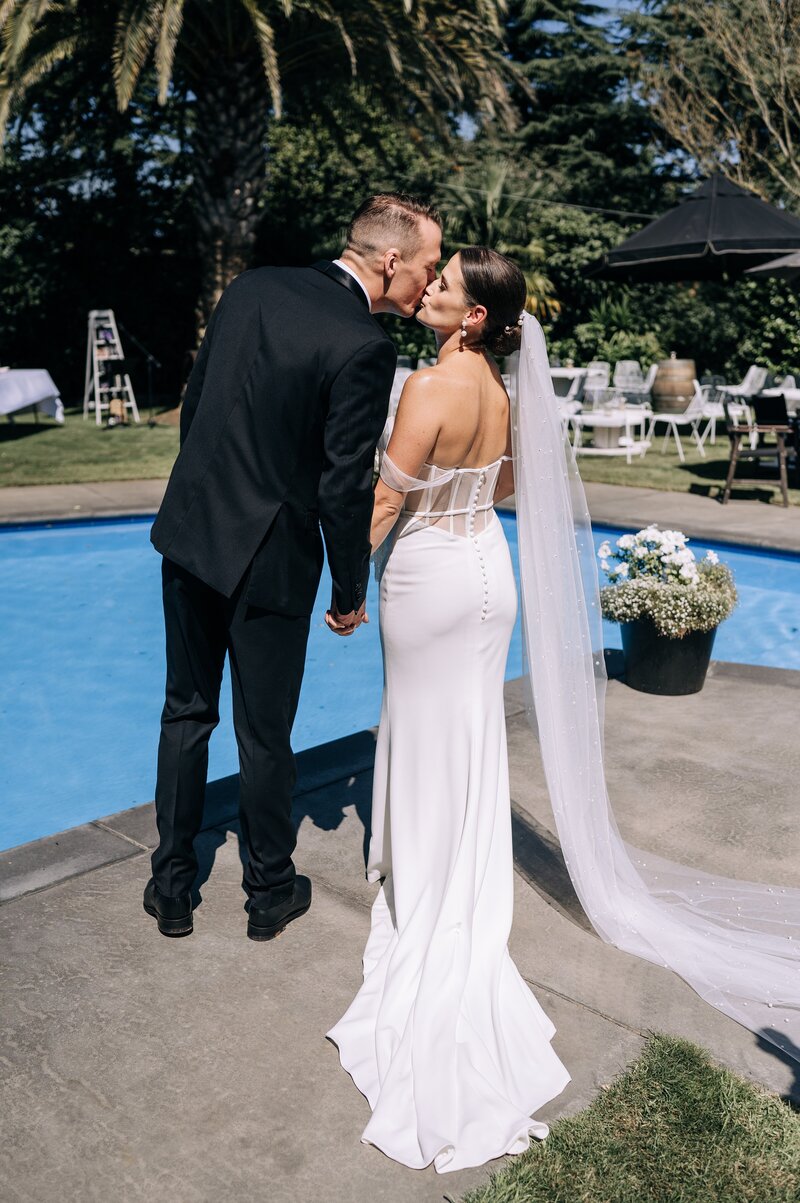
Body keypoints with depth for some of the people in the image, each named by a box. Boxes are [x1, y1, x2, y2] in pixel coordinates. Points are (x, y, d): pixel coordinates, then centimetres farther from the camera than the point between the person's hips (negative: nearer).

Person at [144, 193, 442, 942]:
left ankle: (171, 888, 30)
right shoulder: (365, 347, -18)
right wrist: (350, 592, -4)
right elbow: (345, 486, -16)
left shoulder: (252, 287, 3)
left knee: (186, 713, 18)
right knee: (264, 734, 10)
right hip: (268, 557, -6)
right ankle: (270, 893, 31)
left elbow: (193, 404, 9)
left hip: (191, 535, 6)